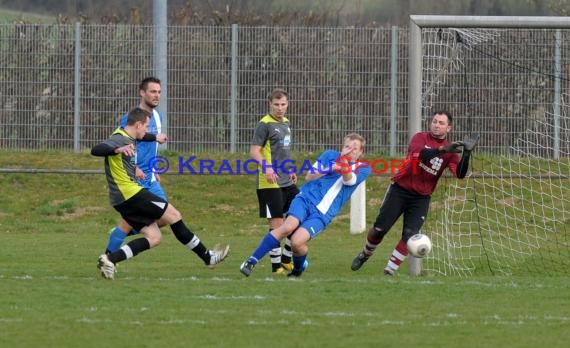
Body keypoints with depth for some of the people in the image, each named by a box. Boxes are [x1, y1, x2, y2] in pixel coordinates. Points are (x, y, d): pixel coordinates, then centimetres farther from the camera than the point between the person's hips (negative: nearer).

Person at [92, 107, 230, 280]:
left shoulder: (127, 138, 17)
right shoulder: (119, 139, -14)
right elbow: (96, 150, -31)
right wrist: (118, 150, -46)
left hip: (123, 200, 11)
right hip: (130, 193, -11)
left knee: (154, 237, 6)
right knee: (173, 215, -3)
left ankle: (109, 259, -6)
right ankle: (207, 256, 5)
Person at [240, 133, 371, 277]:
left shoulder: (363, 169, 5)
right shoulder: (330, 156, 11)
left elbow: (348, 180, -15)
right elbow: (309, 177, 6)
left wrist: (344, 167, -35)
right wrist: (331, 168, -7)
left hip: (322, 215, -1)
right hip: (307, 199, 1)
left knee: (296, 241, -22)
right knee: (288, 227, -28)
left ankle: (298, 268, 12)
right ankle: (251, 261, -22)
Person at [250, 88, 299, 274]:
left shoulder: (285, 123, 15)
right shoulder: (265, 124, -10)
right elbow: (254, 151, -17)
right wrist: (267, 167, -31)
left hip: (287, 182, 8)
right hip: (270, 182, -8)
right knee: (276, 223, -6)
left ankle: (286, 259, 21)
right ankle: (276, 266, 2)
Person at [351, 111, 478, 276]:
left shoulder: (450, 152, 0)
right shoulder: (420, 138, -5)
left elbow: (460, 174, -15)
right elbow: (417, 154, -28)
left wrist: (467, 153, -28)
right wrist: (442, 150, -39)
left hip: (421, 198, 1)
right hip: (399, 190, -1)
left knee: (409, 235, -12)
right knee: (379, 229, 0)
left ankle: (389, 271, -1)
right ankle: (365, 255, 28)